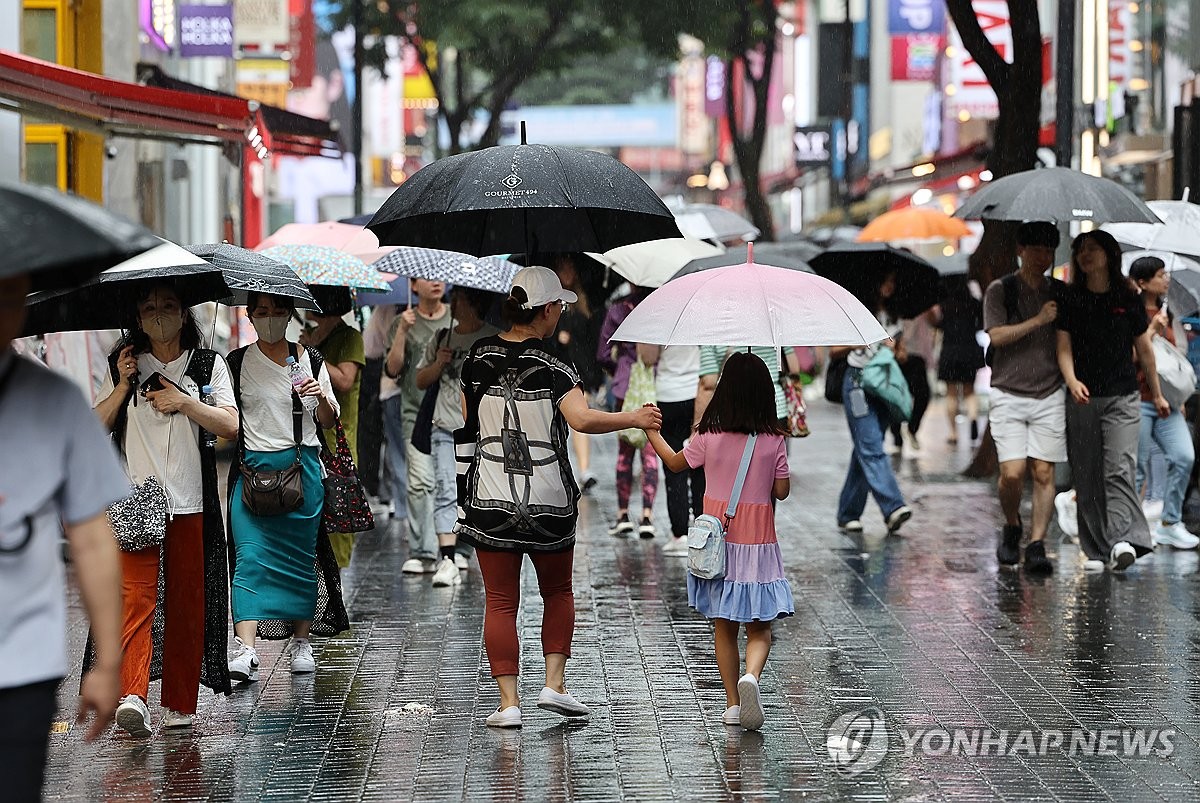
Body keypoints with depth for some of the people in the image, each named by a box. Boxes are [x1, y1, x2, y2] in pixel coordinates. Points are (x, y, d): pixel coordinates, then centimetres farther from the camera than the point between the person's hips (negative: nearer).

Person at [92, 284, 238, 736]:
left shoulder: (209, 365, 10)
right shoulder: (123, 365, 12)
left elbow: (231, 426, 0)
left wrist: (186, 403, -10)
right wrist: (122, 386, -5)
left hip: (191, 503, 1)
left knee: (187, 603, 4)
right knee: (136, 595, -14)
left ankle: (180, 703, 12)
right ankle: (132, 695, -25)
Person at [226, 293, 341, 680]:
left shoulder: (310, 360, 8)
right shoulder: (237, 362, 7)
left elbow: (328, 421, 12)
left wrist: (321, 398, -8)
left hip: (301, 467, 1)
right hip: (252, 468, -1)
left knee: (301, 557, 6)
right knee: (249, 555, -13)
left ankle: (301, 641, 19)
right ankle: (246, 649, -22)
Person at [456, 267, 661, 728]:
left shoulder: (478, 358, 0)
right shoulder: (552, 369, -11)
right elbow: (582, 419, -27)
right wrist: (633, 419, -17)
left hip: (491, 499, 2)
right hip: (549, 500, -2)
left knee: (500, 601, 5)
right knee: (558, 592, 19)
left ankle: (508, 702, 0)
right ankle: (554, 683, 9)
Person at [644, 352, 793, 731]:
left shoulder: (709, 436, -6)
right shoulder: (774, 440, -8)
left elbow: (675, 463, 11)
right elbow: (782, 491, -2)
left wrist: (651, 430, 25)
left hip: (717, 540, 1)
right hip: (758, 543, -1)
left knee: (724, 627, 12)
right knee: (759, 627, 4)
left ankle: (733, 703, 13)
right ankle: (751, 676, -24)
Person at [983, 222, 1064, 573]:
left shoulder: (1059, 293, 12)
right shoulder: (1000, 290, 1)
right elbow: (996, 335, -10)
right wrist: (1039, 320, -14)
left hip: (1050, 396, 3)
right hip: (1009, 395, -3)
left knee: (1044, 472, -5)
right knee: (1012, 472, -10)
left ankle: (1037, 545, -3)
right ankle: (1011, 527, 17)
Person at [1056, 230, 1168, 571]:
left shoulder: (1129, 300, 4)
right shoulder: (1070, 300, 4)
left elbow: (1144, 350, 13)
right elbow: (1064, 348, -2)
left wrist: (1157, 394, 20)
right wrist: (1072, 381, -21)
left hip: (1123, 398, -1)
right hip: (1083, 399, 1)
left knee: (1118, 470, -16)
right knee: (1087, 477, 2)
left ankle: (1123, 540, -28)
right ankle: (1096, 550, 7)